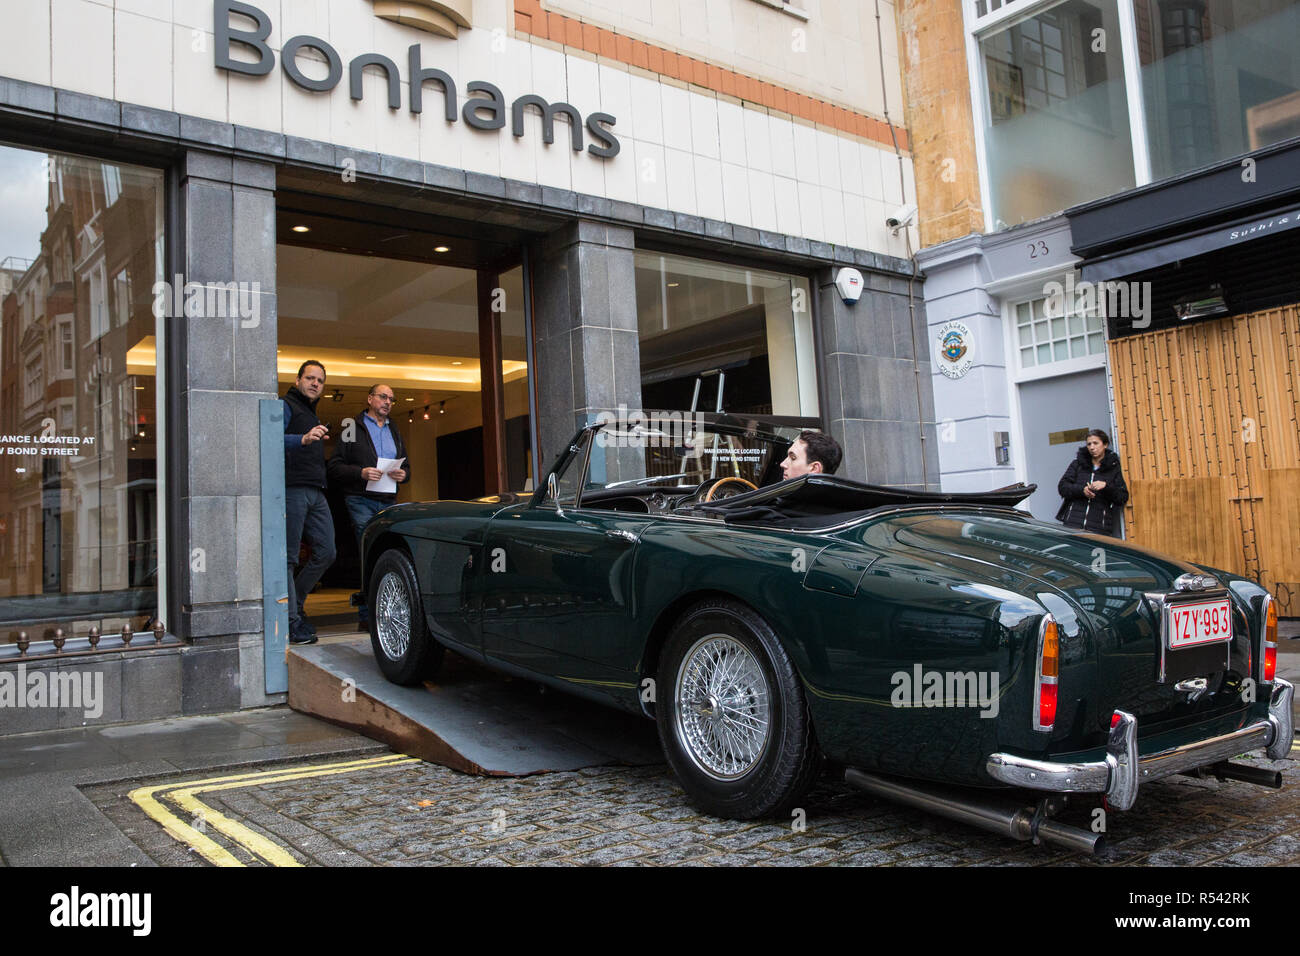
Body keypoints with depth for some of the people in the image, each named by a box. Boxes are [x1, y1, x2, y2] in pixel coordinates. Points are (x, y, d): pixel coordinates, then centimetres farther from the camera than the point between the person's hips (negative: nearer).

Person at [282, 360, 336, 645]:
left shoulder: (312, 416, 28)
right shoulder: (285, 405, 2)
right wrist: (303, 439, -33)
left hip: (316, 494, 8)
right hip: (291, 490, -8)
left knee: (326, 552, 3)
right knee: (288, 558, -6)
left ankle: (294, 603, 19)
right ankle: (291, 622, -3)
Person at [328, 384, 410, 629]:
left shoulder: (394, 432, 23)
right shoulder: (353, 429, 5)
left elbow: (406, 467, 26)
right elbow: (334, 468, -1)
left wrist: (403, 474, 2)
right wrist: (361, 473, -17)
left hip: (388, 502, 5)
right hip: (361, 500, -5)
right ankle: (367, 614, -9)